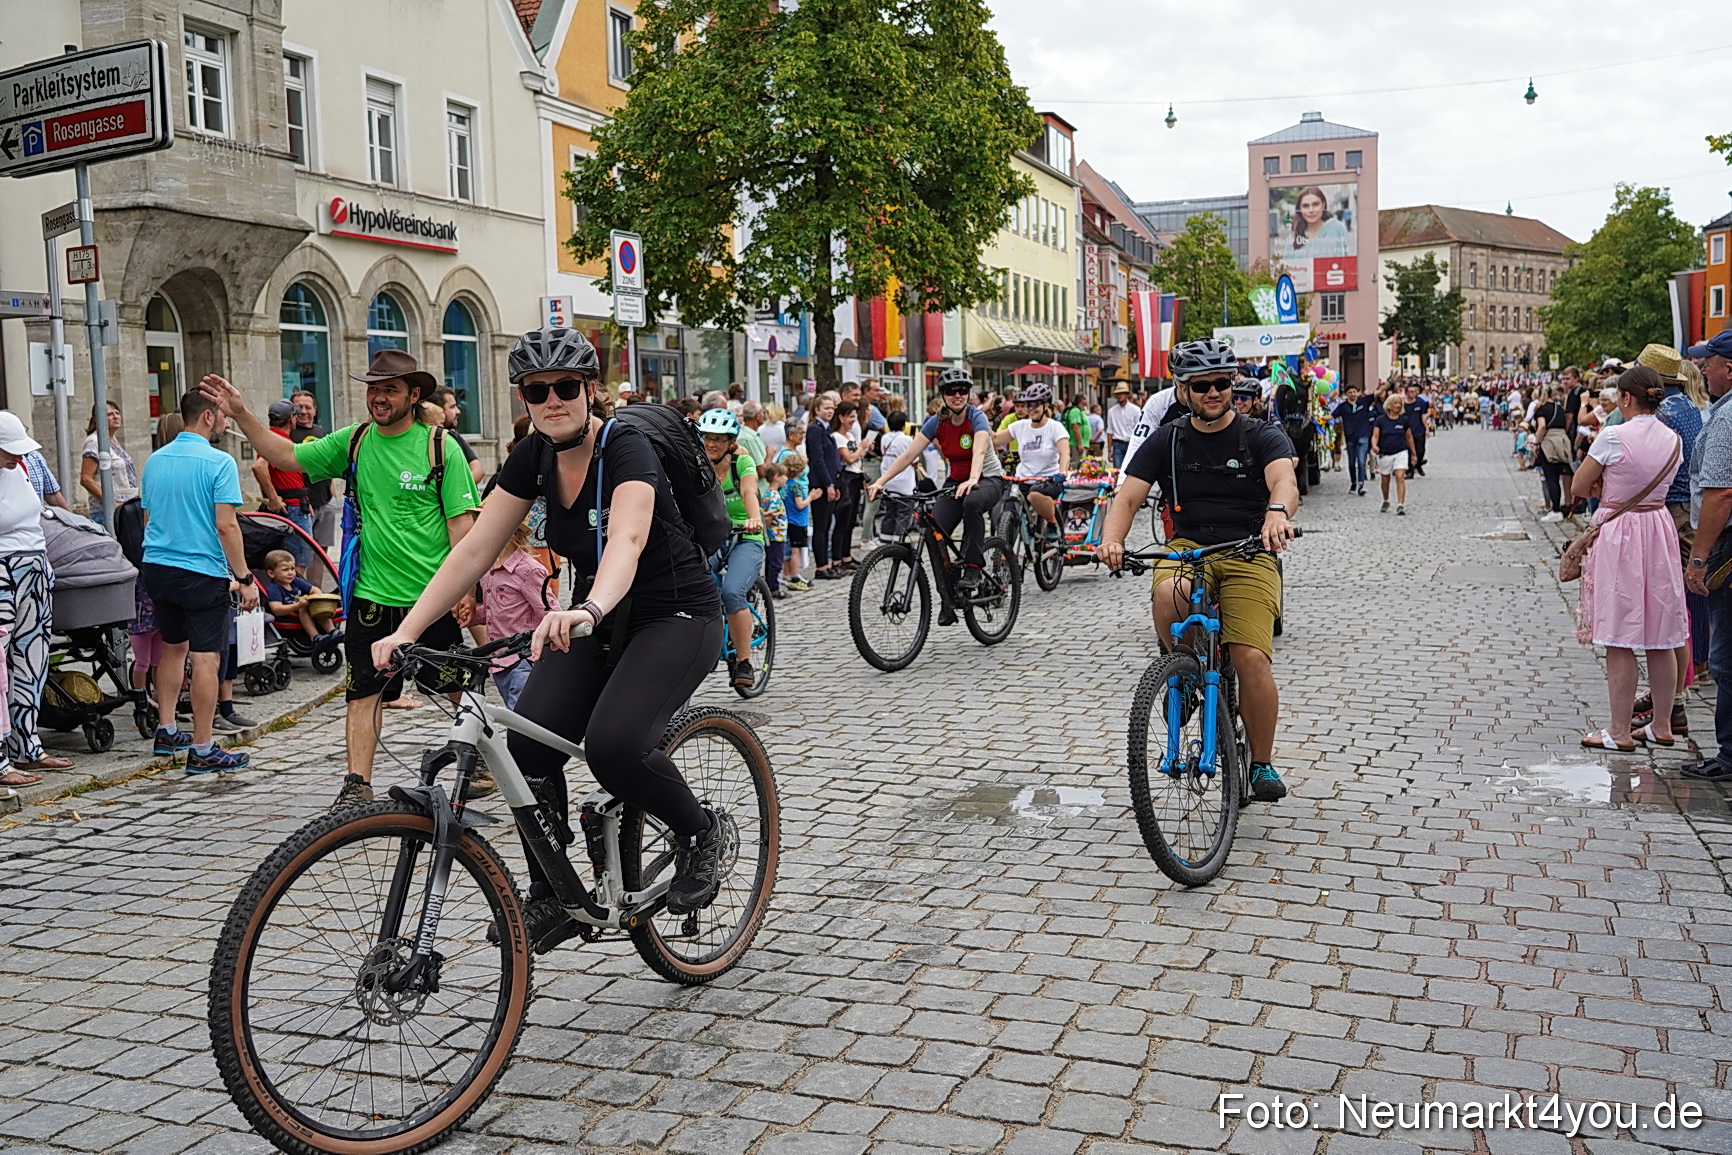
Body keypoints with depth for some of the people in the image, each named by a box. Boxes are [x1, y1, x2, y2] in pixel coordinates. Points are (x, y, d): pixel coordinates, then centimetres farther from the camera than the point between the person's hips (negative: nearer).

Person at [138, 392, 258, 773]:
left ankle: (167, 731, 29)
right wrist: (244, 578, -13)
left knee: (173, 647, 22)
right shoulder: (218, 462, -12)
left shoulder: (155, 460, 10)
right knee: (206, 657, -3)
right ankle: (202, 750, -2)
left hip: (156, 567, 8)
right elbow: (225, 526, -17)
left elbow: (147, 519, 17)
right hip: (202, 571, -7)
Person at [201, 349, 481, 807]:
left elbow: (462, 522, -8)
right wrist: (240, 413, 0)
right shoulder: (354, 441, 6)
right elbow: (287, 455, 11)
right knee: (363, 691, 1)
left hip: (432, 596, -3)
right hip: (371, 594, 3)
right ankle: (358, 786, 6)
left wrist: (466, 587, -13)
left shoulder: (439, 446, -6)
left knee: (456, 688, 8)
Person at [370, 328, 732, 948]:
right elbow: (474, 549, -6)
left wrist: (588, 609, -63)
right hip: (597, 622, 6)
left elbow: (627, 541, -43)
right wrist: (407, 630, -16)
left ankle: (704, 831, 1)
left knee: (612, 744, -29)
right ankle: (552, 898, 4)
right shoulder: (534, 456, -3)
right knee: (527, 738, -14)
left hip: (676, 617, -6)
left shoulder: (625, 449, -23)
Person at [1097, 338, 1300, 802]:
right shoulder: (1166, 441, 7)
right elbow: (1128, 496, -2)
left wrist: (1277, 513, -44)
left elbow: (1284, 479, -20)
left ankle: (1262, 762, 3)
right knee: (1168, 594, -36)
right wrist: (1112, 539, -24)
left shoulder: (1261, 437, 1)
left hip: (1249, 555, -1)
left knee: (1252, 658, -18)